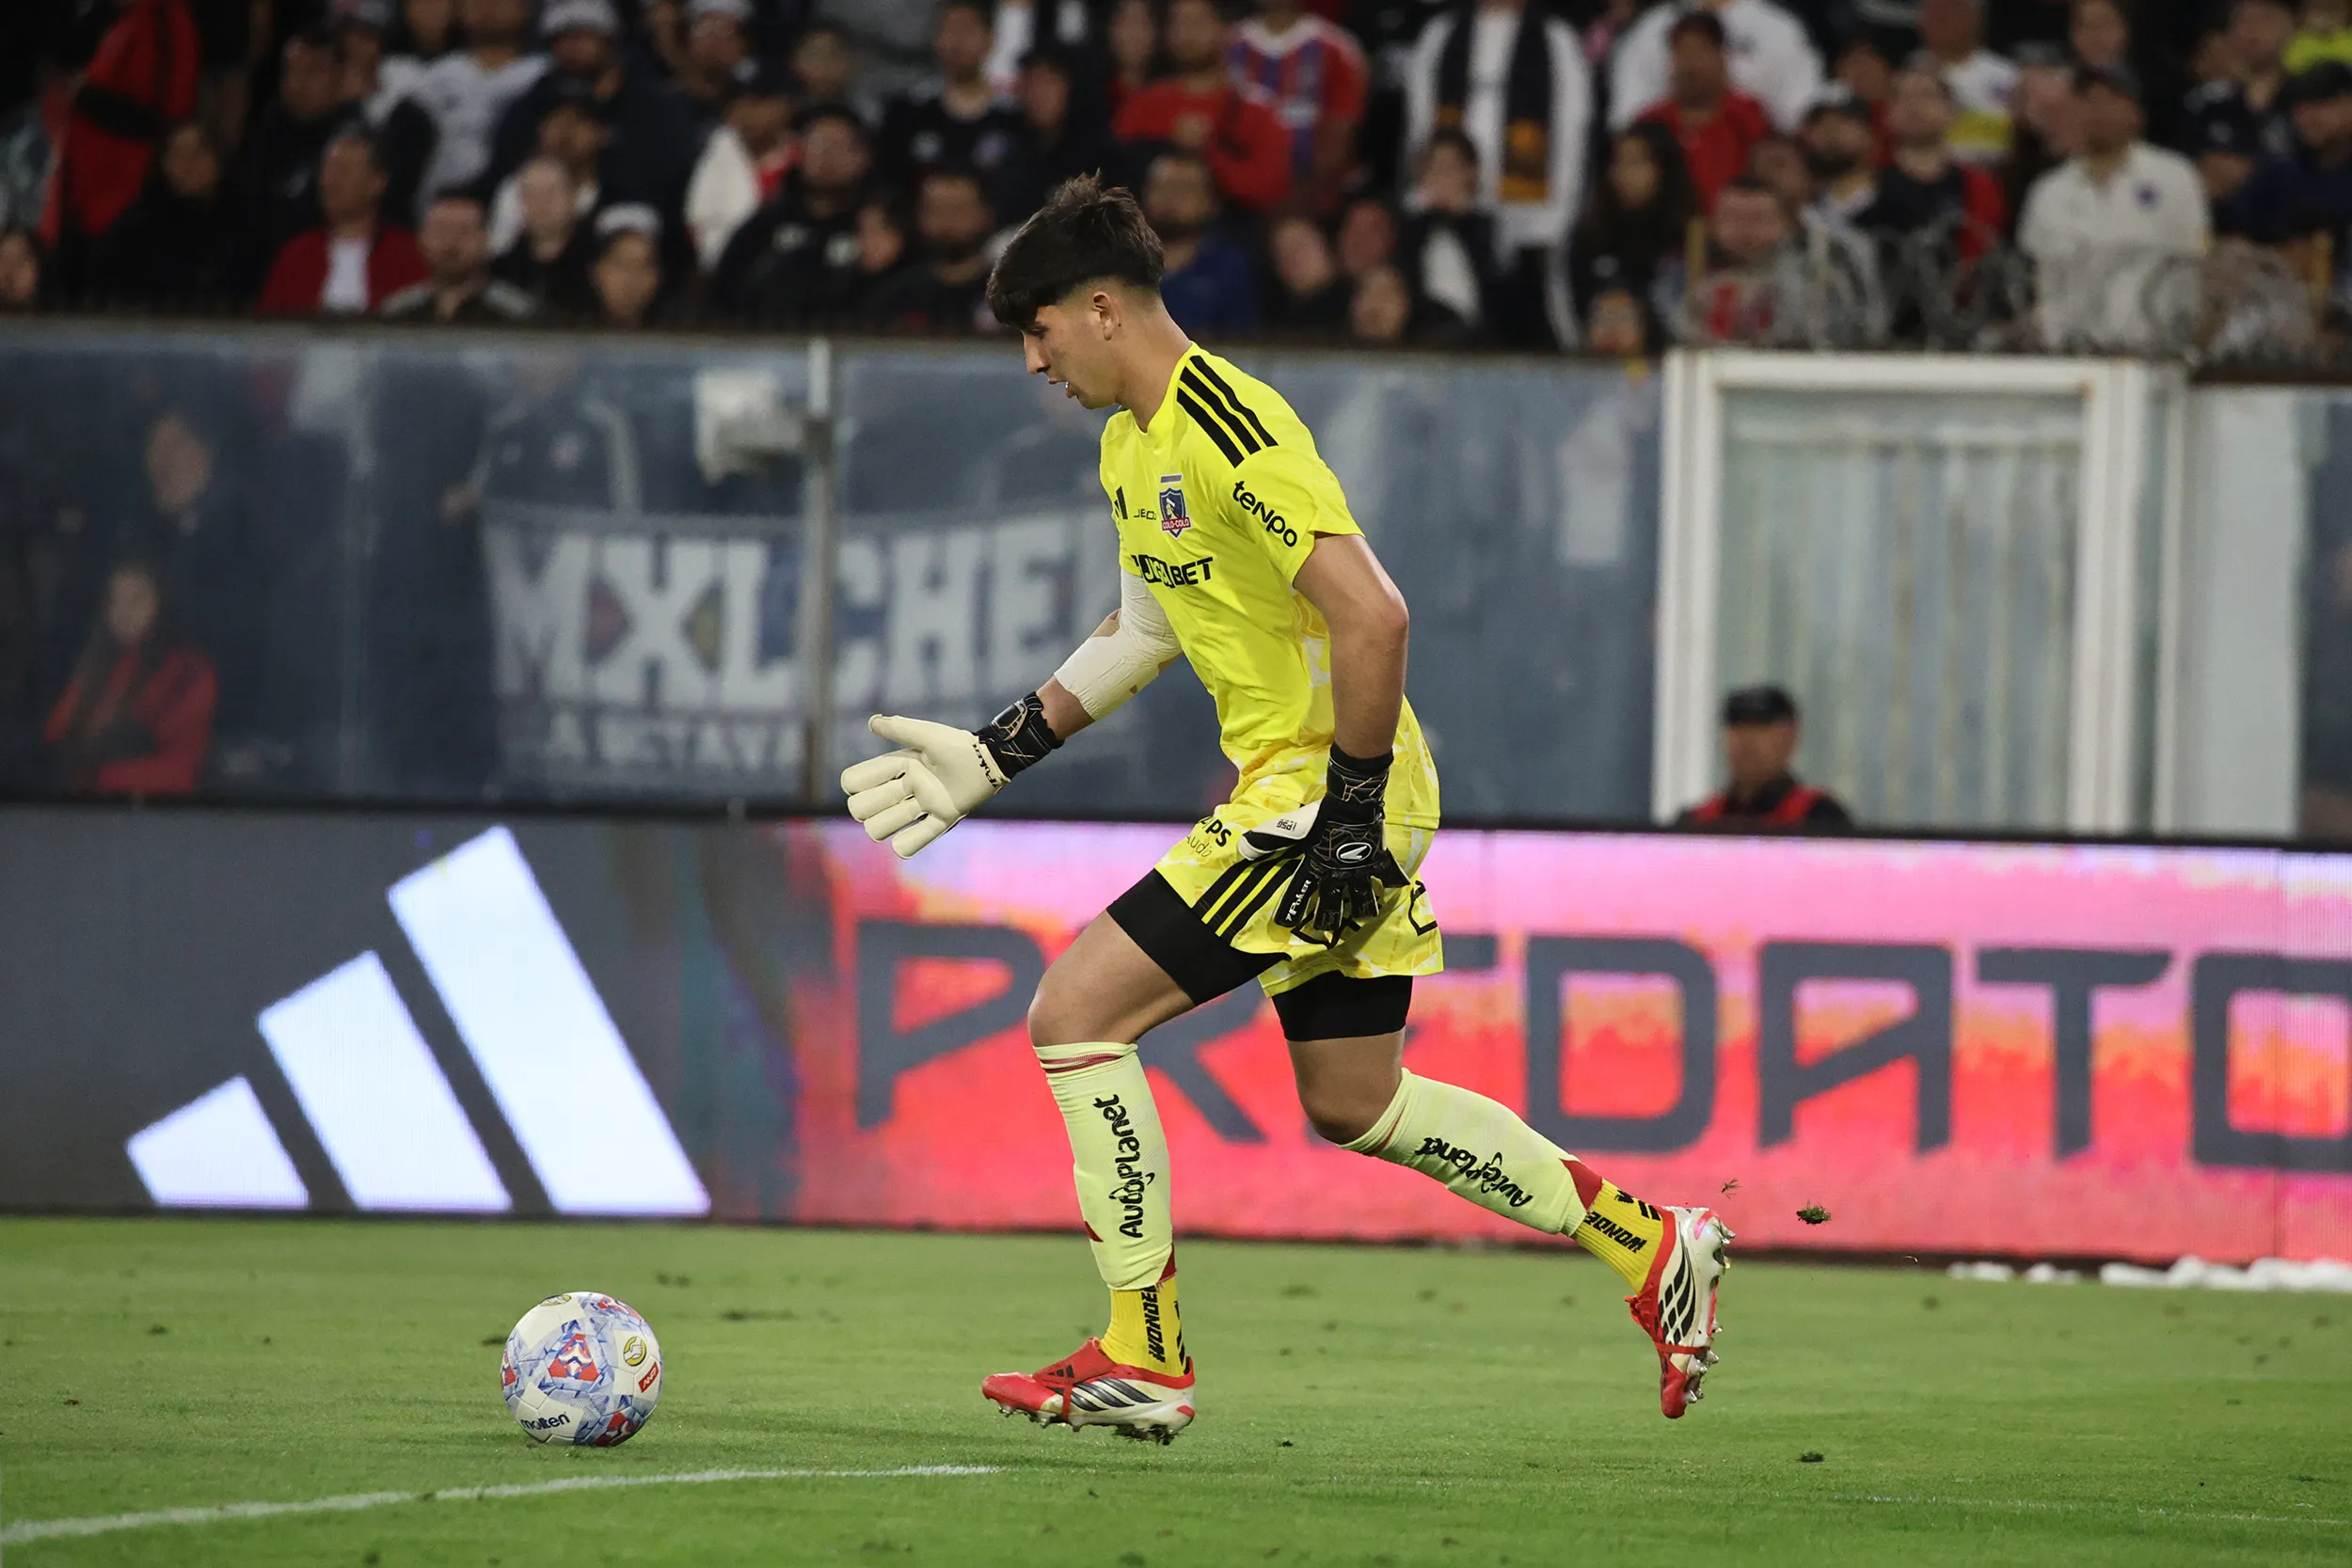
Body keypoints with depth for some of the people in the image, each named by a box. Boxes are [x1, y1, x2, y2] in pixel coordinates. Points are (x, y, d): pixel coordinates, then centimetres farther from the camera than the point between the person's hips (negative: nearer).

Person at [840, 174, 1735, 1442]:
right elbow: (1151, 626, 27)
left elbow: (1372, 618, -26)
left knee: (1075, 1013, -11)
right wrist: (996, 753, 23)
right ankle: (1652, 1247, 25)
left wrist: (1350, 814, -23)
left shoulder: (1231, 428, -20)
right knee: (1354, 1106, 17)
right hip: (1301, 795, 10)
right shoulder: (1131, 440, 12)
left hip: (1323, 797, -10)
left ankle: (1142, 1361, -6)